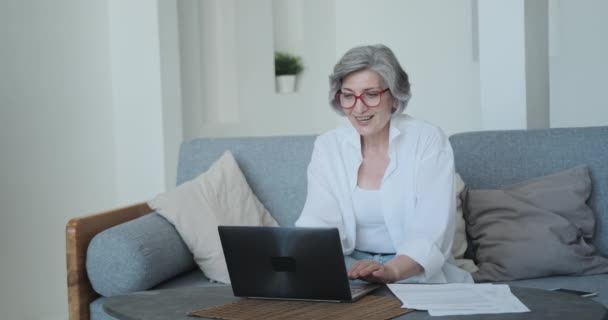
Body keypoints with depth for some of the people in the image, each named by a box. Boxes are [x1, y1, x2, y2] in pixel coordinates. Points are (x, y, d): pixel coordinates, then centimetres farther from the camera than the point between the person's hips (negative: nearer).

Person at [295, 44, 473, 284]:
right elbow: (319, 223, -9)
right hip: (352, 270, 3)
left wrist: (391, 270, -38)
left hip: (418, 275, -2)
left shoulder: (428, 140, -7)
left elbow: (431, 233, -18)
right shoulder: (327, 146, 4)